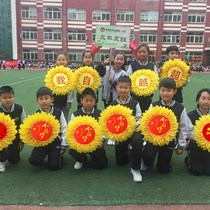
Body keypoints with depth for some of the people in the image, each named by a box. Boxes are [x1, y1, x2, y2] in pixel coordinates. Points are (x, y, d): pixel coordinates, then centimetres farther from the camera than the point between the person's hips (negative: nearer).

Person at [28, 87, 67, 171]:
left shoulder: (58, 112, -9)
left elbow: (64, 129, -4)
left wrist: (63, 146, -4)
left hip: (56, 142, -1)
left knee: (53, 166, -6)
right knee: (34, 161, -17)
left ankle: (58, 154, 25)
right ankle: (45, 153, 16)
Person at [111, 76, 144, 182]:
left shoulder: (134, 103, -4)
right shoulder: (113, 104, -3)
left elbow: (139, 119, -2)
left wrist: (137, 127, -21)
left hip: (133, 131, -1)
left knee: (138, 141, -38)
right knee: (121, 162, 8)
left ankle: (135, 168, -17)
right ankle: (128, 151, 45)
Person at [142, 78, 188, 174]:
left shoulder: (180, 108, -5)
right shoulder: (154, 106, -5)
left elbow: (183, 128, 2)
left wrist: (181, 145, 5)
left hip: (170, 141, 1)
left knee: (164, 169, 7)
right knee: (148, 157, -25)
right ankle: (147, 164, 12)